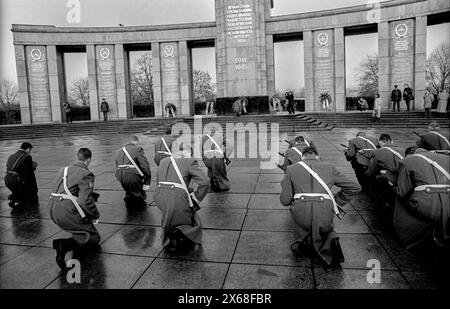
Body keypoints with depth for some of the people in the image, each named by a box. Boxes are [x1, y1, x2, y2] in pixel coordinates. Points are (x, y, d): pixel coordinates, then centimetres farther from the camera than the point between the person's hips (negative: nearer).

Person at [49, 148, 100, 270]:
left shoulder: (64, 169, 16)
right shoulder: (86, 174, -10)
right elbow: (85, 201, -20)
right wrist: (96, 215, -4)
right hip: (68, 213, -9)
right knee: (94, 237, 4)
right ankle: (65, 244, -22)